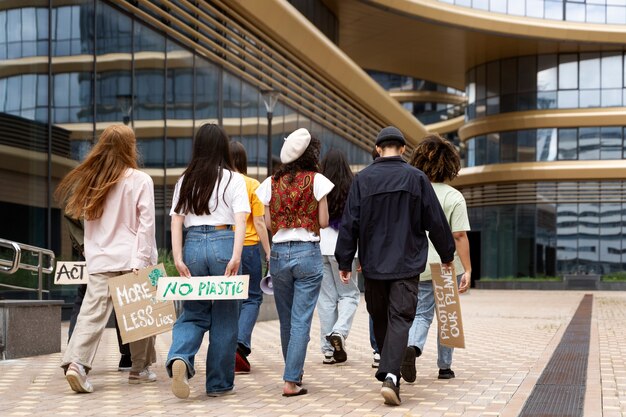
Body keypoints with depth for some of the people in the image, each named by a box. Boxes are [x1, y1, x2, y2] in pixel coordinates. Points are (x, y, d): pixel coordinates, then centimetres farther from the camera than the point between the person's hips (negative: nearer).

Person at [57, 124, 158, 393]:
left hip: (100, 260, 3)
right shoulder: (140, 180, -4)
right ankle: (140, 368, 18)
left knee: (93, 312, -4)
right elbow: (146, 223, -9)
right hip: (132, 259, -3)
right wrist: (141, 259, -10)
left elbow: (88, 220, 15)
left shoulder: (92, 180, 9)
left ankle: (76, 362, -22)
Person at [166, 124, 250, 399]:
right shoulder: (233, 179, 2)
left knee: (193, 312, 12)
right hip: (223, 243, -3)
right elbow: (240, 220, -9)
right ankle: (219, 383, 13)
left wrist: (178, 258, 1)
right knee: (224, 316, 7)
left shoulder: (186, 180, 10)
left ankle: (179, 358, -17)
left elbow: (176, 222, 4)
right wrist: (236, 256, -14)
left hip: (193, 244, 3)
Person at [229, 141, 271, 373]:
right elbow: (259, 223, -5)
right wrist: (268, 252, 2)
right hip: (248, 247, -2)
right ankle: (241, 343, -10)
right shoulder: (252, 185, -5)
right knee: (252, 298, 10)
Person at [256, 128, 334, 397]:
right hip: (308, 252, -4)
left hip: (279, 253, 4)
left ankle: (295, 370, 30)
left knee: (286, 319, 16)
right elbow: (324, 222, -3)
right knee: (301, 319, -2)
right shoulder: (316, 180, -5)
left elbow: (269, 223, 7)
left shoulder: (272, 182, 5)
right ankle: (291, 380, -5)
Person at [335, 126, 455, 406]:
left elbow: (350, 223, -2)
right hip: (407, 265, -2)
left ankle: (387, 371, 30)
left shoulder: (362, 179, 0)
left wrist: (344, 261, 4)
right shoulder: (416, 178, -1)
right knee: (400, 319, -4)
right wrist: (447, 255, 14)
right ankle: (391, 375, -21)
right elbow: (436, 220, 1)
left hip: (373, 264, 2)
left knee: (380, 318, 16)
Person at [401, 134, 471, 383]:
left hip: (419, 266, 2)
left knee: (422, 314, 10)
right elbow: (460, 236, -14)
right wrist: (468, 270, -10)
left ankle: (412, 346, -20)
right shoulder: (454, 197, -10)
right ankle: (444, 367, 20)